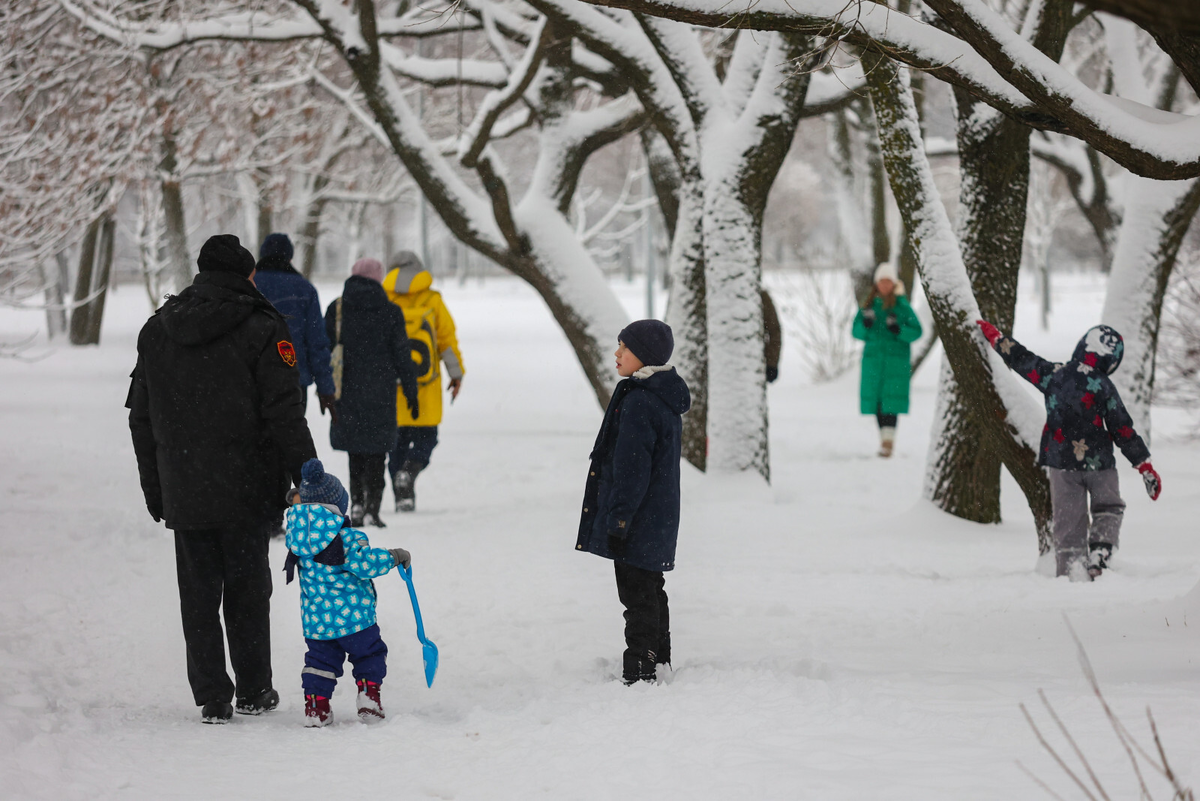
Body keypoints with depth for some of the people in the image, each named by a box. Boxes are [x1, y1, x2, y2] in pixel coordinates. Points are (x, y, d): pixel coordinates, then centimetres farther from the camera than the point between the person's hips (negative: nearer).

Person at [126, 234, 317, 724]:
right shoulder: (260, 329, -8)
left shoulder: (156, 332, 9)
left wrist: (154, 490, 18)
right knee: (247, 590, 9)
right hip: (246, 492, -3)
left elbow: (142, 420, 13)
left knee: (199, 595, 8)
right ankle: (254, 692, 15)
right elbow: (284, 414, -12)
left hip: (184, 496, 3)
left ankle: (212, 698, 6)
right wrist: (307, 480, -6)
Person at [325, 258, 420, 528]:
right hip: (380, 392, -1)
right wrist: (411, 392, 6)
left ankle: (357, 504, 3)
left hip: (346, 391, 1)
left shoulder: (336, 310, 0)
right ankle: (372, 508, -4)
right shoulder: (390, 313, -3)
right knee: (376, 450, 5)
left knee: (355, 451, 12)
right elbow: (402, 355, -1)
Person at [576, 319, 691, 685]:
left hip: (638, 518, -10)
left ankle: (638, 672, -2)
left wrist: (618, 521, -19)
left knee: (637, 594, -5)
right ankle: (658, 661, 28)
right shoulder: (666, 399, 11)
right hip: (661, 516, 10)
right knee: (651, 592, 19)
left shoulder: (639, 403, -21)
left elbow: (632, 470, -22)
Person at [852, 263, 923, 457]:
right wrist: (865, 324, -12)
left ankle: (888, 441, -19)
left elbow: (916, 331, -1)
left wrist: (899, 330, -18)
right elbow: (856, 332, 9)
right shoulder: (869, 306, 10)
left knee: (891, 399, -13)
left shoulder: (902, 306, 1)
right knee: (875, 398, 3)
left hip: (896, 359, -4)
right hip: (873, 358, 4)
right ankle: (885, 437, 14)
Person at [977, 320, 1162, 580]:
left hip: (1061, 462, 2)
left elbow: (1021, 359, 11)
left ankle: (1070, 570, 3)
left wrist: (993, 335, 27)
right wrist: (1146, 467, -4)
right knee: (1108, 509, 18)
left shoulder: (1053, 374, -4)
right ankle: (1099, 554, -2)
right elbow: (1123, 430, -10)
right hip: (1098, 462, -2)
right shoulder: (1103, 387, -12)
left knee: (1069, 521, 10)